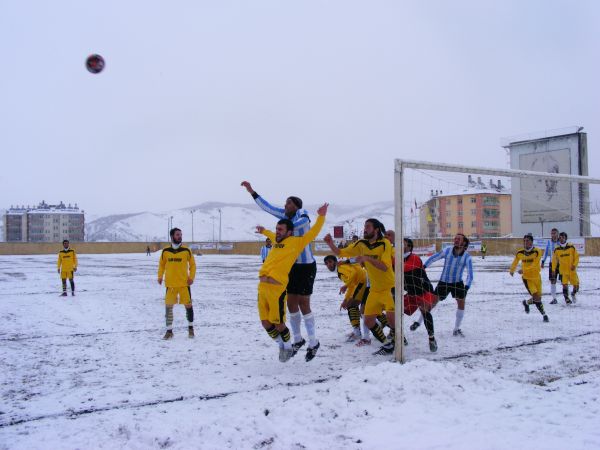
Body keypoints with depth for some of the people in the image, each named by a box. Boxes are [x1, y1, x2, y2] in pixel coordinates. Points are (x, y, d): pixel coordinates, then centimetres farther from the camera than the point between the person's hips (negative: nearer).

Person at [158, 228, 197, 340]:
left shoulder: (186, 250, -2)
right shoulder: (165, 251, 1)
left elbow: (192, 264, 6)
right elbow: (161, 264, 13)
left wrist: (191, 277, -4)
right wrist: (160, 276, 2)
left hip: (184, 283, -1)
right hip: (170, 284, 1)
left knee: (188, 305, 2)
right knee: (168, 306, 1)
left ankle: (191, 328, 21)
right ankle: (169, 331, 12)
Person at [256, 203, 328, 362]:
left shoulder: (295, 242, 3)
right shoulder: (278, 242, 21)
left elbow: (313, 233, 3)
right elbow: (274, 236, 45)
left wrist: (321, 217, -4)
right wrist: (264, 231, 61)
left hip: (277, 288, -7)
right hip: (262, 287, 7)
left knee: (277, 324, -1)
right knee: (266, 323, 9)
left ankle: (288, 347, 24)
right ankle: (283, 347, 28)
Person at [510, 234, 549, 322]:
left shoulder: (537, 251, -14)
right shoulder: (520, 253, -4)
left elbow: (535, 265, -24)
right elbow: (515, 262, 17)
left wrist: (524, 270, -33)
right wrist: (511, 270, 27)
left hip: (536, 277, 0)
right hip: (526, 278, 0)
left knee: (538, 298, 8)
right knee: (536, 298, -13)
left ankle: (526, 303, 37)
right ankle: (544, 314, 6)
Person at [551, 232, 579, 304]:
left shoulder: (571, 247, -2)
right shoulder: (557, 250, 1)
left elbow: (576, 257, 4)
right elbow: (554, 260, 9)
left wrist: (574, 265, -10)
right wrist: (553, 269, 7)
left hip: (572, 270, 1)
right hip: (563, 270, 0)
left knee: (576, 285, 4)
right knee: (565, 285, -11)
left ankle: (573, 294, 35)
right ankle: (566, 298, 3)